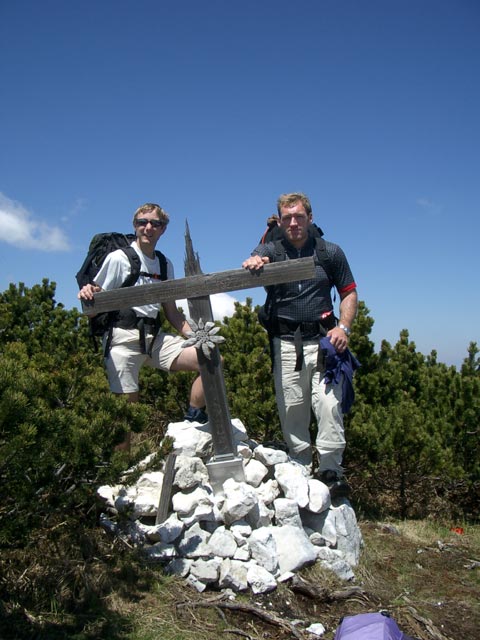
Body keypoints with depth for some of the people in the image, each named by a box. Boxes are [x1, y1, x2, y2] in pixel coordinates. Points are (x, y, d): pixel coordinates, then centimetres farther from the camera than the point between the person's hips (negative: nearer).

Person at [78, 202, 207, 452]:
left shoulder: (165, 265, 17)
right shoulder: (118, 258, 3)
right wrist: (87, 297, -24)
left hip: (155, 338, 5)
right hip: (123, 337, -5)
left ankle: (192, 424, 0)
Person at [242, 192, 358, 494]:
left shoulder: (331, 252, 8)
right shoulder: (270, 250, 6)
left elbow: (349, 293, 12)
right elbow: (248, 271, -14)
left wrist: (344, 327, -5)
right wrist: (252, 264, -39)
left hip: (323, 340, 0)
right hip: (286, 343, 1)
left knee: (329, 405, -11)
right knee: (291, 410, 4)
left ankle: (331, 469, 1)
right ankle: (301, 470, 18)